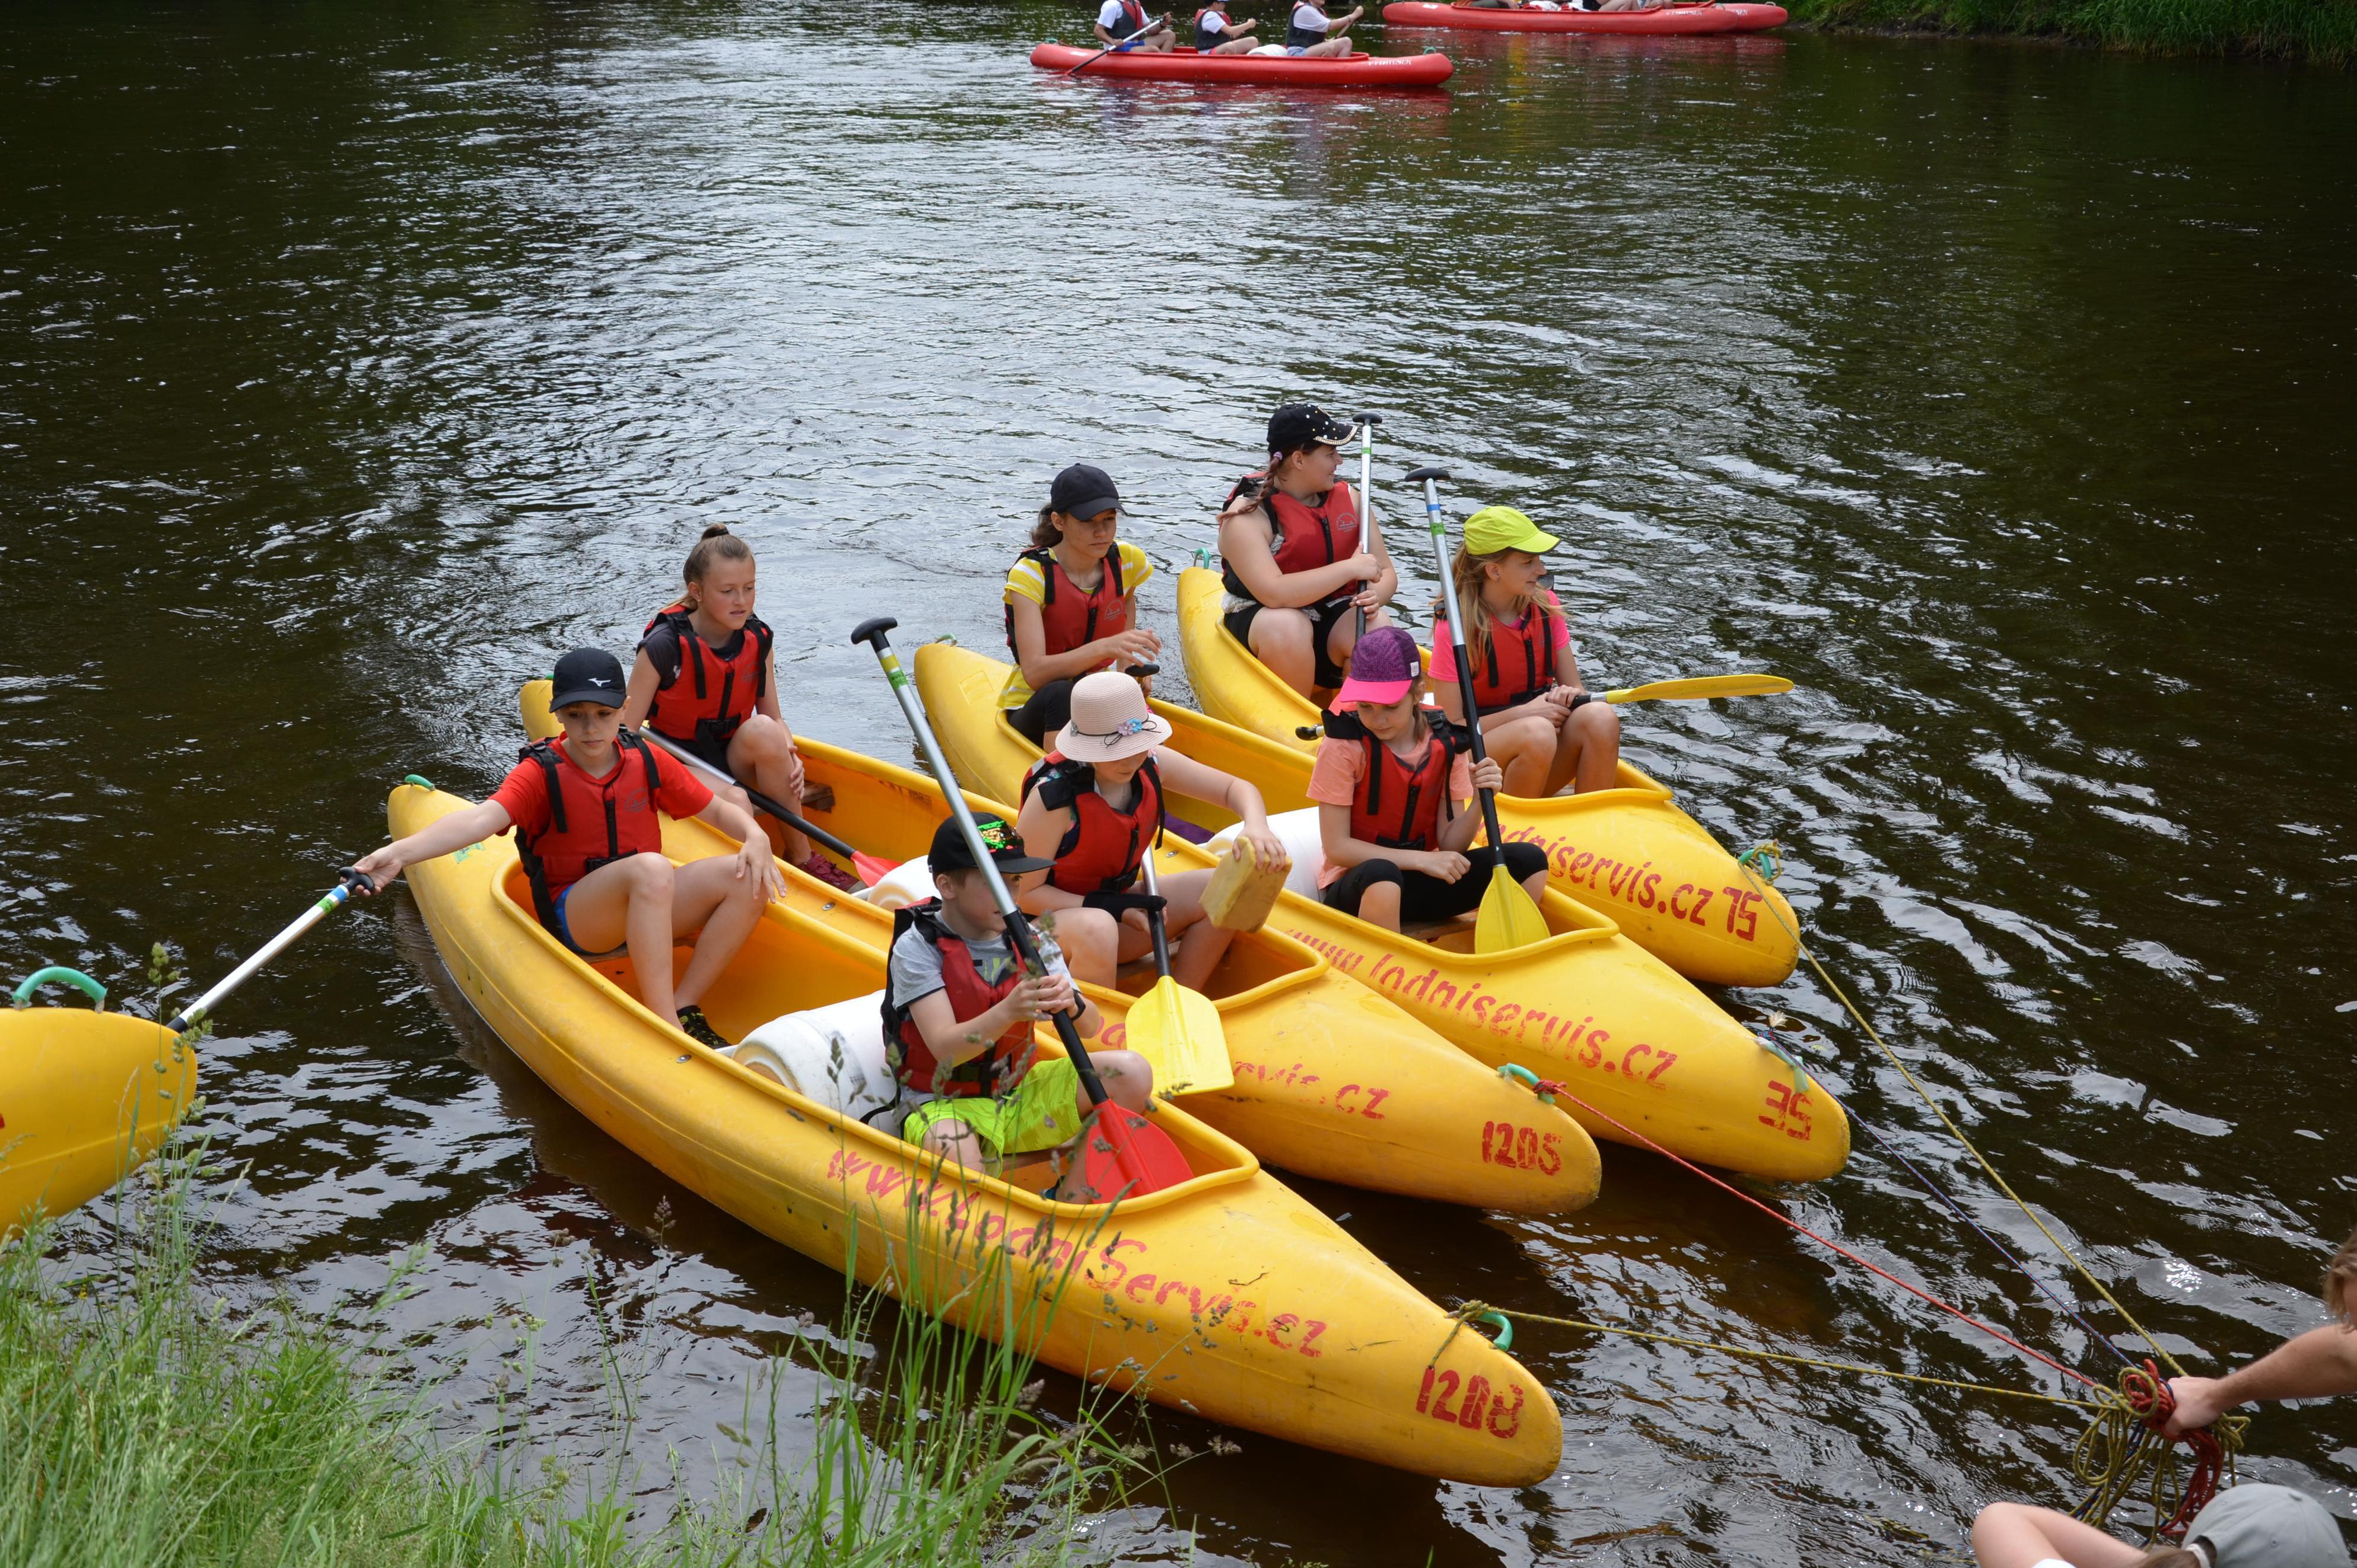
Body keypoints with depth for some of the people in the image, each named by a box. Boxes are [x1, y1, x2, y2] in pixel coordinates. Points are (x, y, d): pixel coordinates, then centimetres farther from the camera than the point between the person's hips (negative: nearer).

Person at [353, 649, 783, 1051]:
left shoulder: (648, 762, 2)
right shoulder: (541, 774, -10)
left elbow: (719, 809, 8)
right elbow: (482, 819, -27)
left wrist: (756, 837, -15)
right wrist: (400, 852, -44)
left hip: (650, 909, 5)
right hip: (574, 917, -5)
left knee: (747, 879, -18)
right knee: (651, 868, -36)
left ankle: (683, 1009, -16)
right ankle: (667, 1029, -38)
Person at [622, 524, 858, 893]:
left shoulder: (756, 640, -2)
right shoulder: (665, 647, -16)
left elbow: (774, 718, 4)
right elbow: (624, 734, -13)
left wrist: (790, 758, -17)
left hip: (735, 760, 5)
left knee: (762, 729, -31)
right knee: (735, 804, -38)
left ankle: (801, 856, -23)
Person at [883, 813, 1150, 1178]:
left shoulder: (1031, 941, 1)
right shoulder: (917, 948, -13)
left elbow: (1090, 1026, -5)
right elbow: (944, 1048, -24)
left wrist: (1071, 1004, -30)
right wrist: (1009, 1012, -41)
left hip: (1022, 1094, 6)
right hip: (945, 1105, -6)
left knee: (1132, 1072, -13)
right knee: (954, 1156, -42)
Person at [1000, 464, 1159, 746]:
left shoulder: (1127, 561, -2)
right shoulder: (1030, 575, -16)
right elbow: (1034, 673, -28)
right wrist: (1105, 647, -41)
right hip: (1033, 711, -4)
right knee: (1061, 693, -40)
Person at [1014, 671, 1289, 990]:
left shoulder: (1151, 765, -7)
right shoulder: (1054, 796, -26)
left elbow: (1235, 788, 3)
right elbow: (1024, 892, -21)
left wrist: (1256, 827, -22)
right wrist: (1119, 910, -24)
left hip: (1119, 905, 7)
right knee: (1096, 928, -42)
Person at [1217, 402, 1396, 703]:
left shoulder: (1348, 499, 6)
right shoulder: (1247, 516, -13)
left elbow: (1386, 573, 9)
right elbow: (1273, 594, -27)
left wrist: (1375, 596, -16)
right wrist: (1350, 568, -24)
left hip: (1336, 618, 4)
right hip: (1259, 624, -4)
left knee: (1378, 627, -27)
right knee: (1288, 625, -38)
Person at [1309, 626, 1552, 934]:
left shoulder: (1449, 741, -2)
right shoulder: (1343, 745, -13)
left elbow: (1449, 846, -2)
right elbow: (1336, 848, -14)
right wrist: (1421, 860, -20)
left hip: (1422, 884, 5)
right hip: (1357, 886, -5)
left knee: (1530, 861, -12)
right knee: (1381, 875, -41)